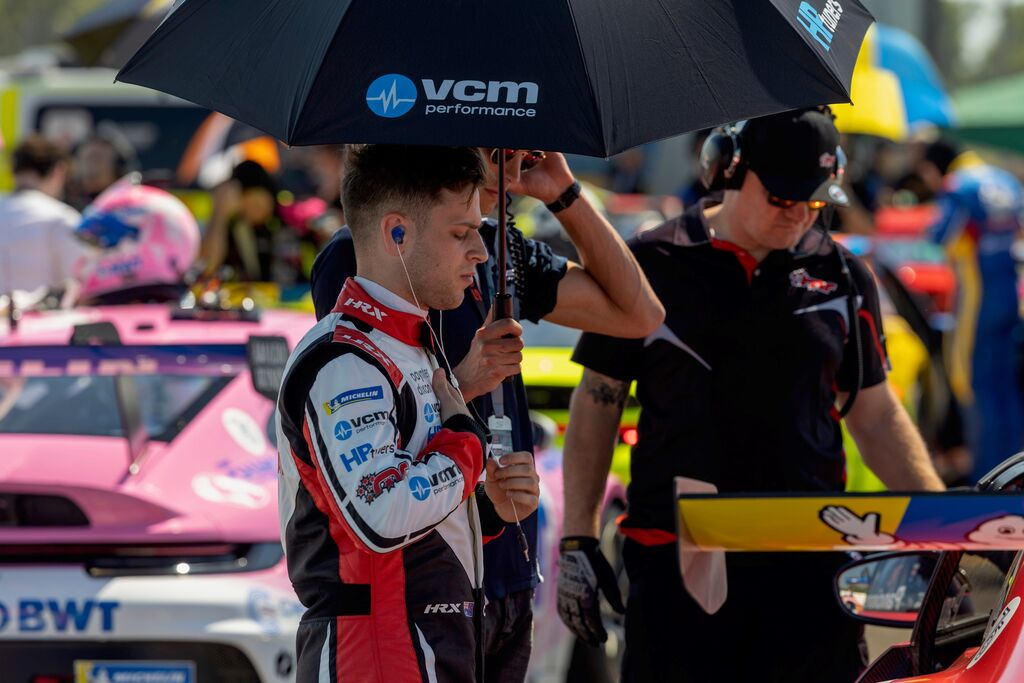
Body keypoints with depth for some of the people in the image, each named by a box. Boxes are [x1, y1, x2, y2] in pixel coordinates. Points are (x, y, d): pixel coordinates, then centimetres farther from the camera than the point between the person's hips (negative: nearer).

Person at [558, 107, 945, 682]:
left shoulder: (842, 278, 11)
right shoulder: (653, 265, 4)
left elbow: (875, 415, 18)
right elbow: (597, 402, 8)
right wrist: (578, 539, 3)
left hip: (807, 563, 2)